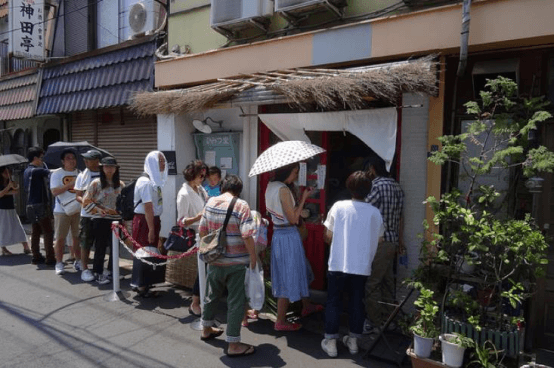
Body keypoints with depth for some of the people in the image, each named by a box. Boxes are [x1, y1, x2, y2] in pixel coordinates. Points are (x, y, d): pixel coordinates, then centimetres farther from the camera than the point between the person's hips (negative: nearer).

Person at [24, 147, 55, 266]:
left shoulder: (27, 171, 16)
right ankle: (50, 258, -5)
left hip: (32, 205, 10)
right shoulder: (35, 171, -14)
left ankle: (36, 257, 19)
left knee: (36, 232, 13)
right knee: (48, 232, -6)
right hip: (40, 205, -10)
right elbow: (49, 173, -18)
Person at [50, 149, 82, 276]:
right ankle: (59, 263, 12)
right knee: (60, 238, 2)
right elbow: (54, 192, -12)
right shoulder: (57, 174, -1)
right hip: (62, 211, -3)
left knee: (78, 237, 8)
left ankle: (78, 262, 20)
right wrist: (70, 184, -21)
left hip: (79, 210, 3)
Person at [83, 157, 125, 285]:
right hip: (100, 220, -4)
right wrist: (99, 210, -14)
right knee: (100, 247, 2)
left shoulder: (120, 185, 8)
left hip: (116, 219, 4)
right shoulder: (96, 183, -3)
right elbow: (86, 202, -4)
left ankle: (111, 271, 23)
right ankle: (99, 274, 13)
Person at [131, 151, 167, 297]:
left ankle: (139, 283, 26)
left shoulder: (155, 180, 11)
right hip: (144, 221, -9)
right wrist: (151, 229, -21)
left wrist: (155, 226, 13)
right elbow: (148, 208, -20)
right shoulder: (146, 182, -16)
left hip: (153, 219, 9)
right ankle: (142, 287, 8)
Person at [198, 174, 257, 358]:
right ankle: (233, 344, 12)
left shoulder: (210, 203, 2)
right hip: (236, 262, -5)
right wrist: (253, 258, -10)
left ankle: (207, 329, 42)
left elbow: (202, 231, 9)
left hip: (215, 260, 6)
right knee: (236, 302, 4)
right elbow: (247, 236, -21)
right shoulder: (241, 205, -15)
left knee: (211, 295, 23)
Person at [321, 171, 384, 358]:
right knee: (356, 303, 15)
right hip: (362, 266, 2)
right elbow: (377, 240, 5)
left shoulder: (338, 207, -9)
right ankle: (353, 340, 26)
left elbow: (328, 237, -5)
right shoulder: (375, 213, -4)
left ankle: (331, 342, 17)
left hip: (338, 264, -2)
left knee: (334, 302, 10)